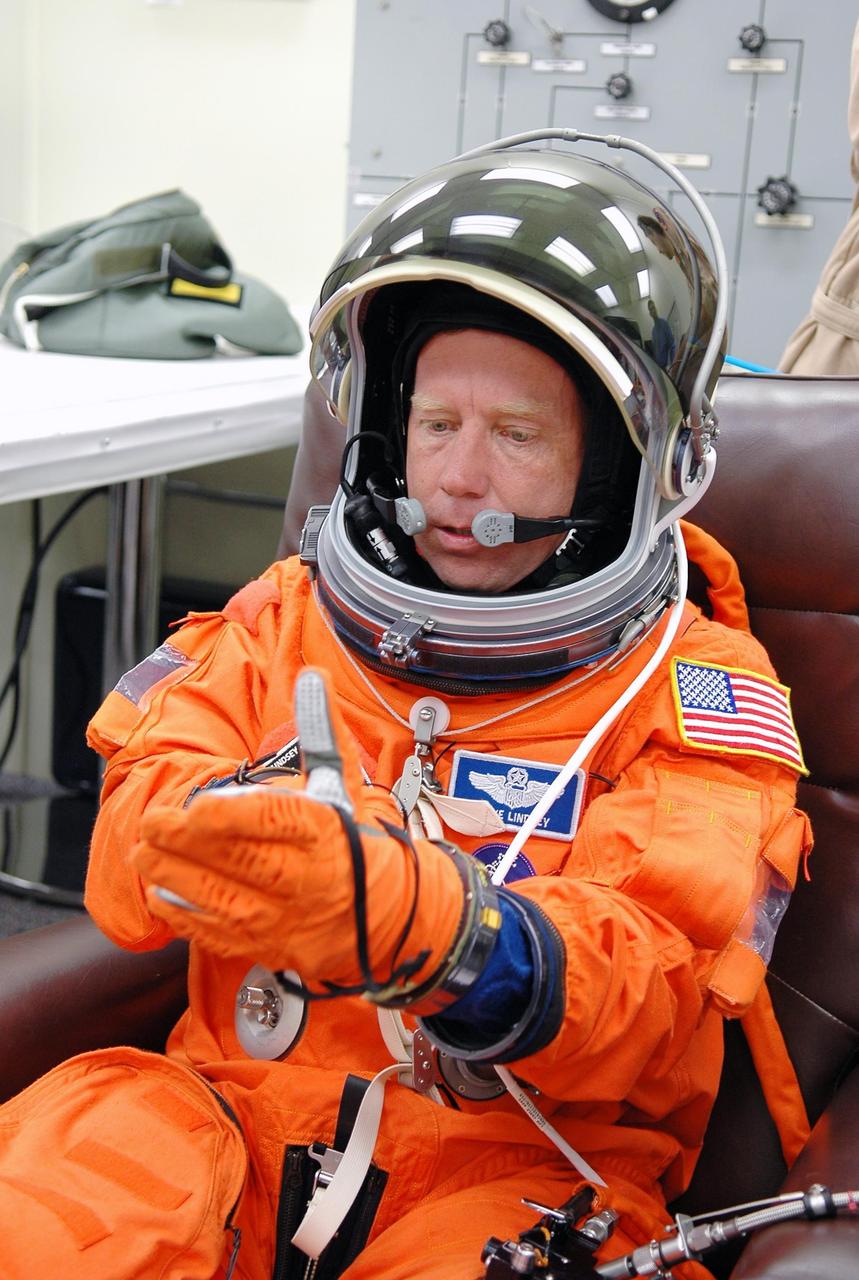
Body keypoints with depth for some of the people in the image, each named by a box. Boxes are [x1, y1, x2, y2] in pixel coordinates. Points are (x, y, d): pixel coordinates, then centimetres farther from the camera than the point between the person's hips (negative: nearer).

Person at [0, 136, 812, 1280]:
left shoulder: (694, 691, -1)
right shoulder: (290, 617, 9)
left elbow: (638, 992, -14)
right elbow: (127, 877, 3)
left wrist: (389, 910, -34)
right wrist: (211, 824, -22)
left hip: (524, 1166, -1)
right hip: (238, 1109, 2)